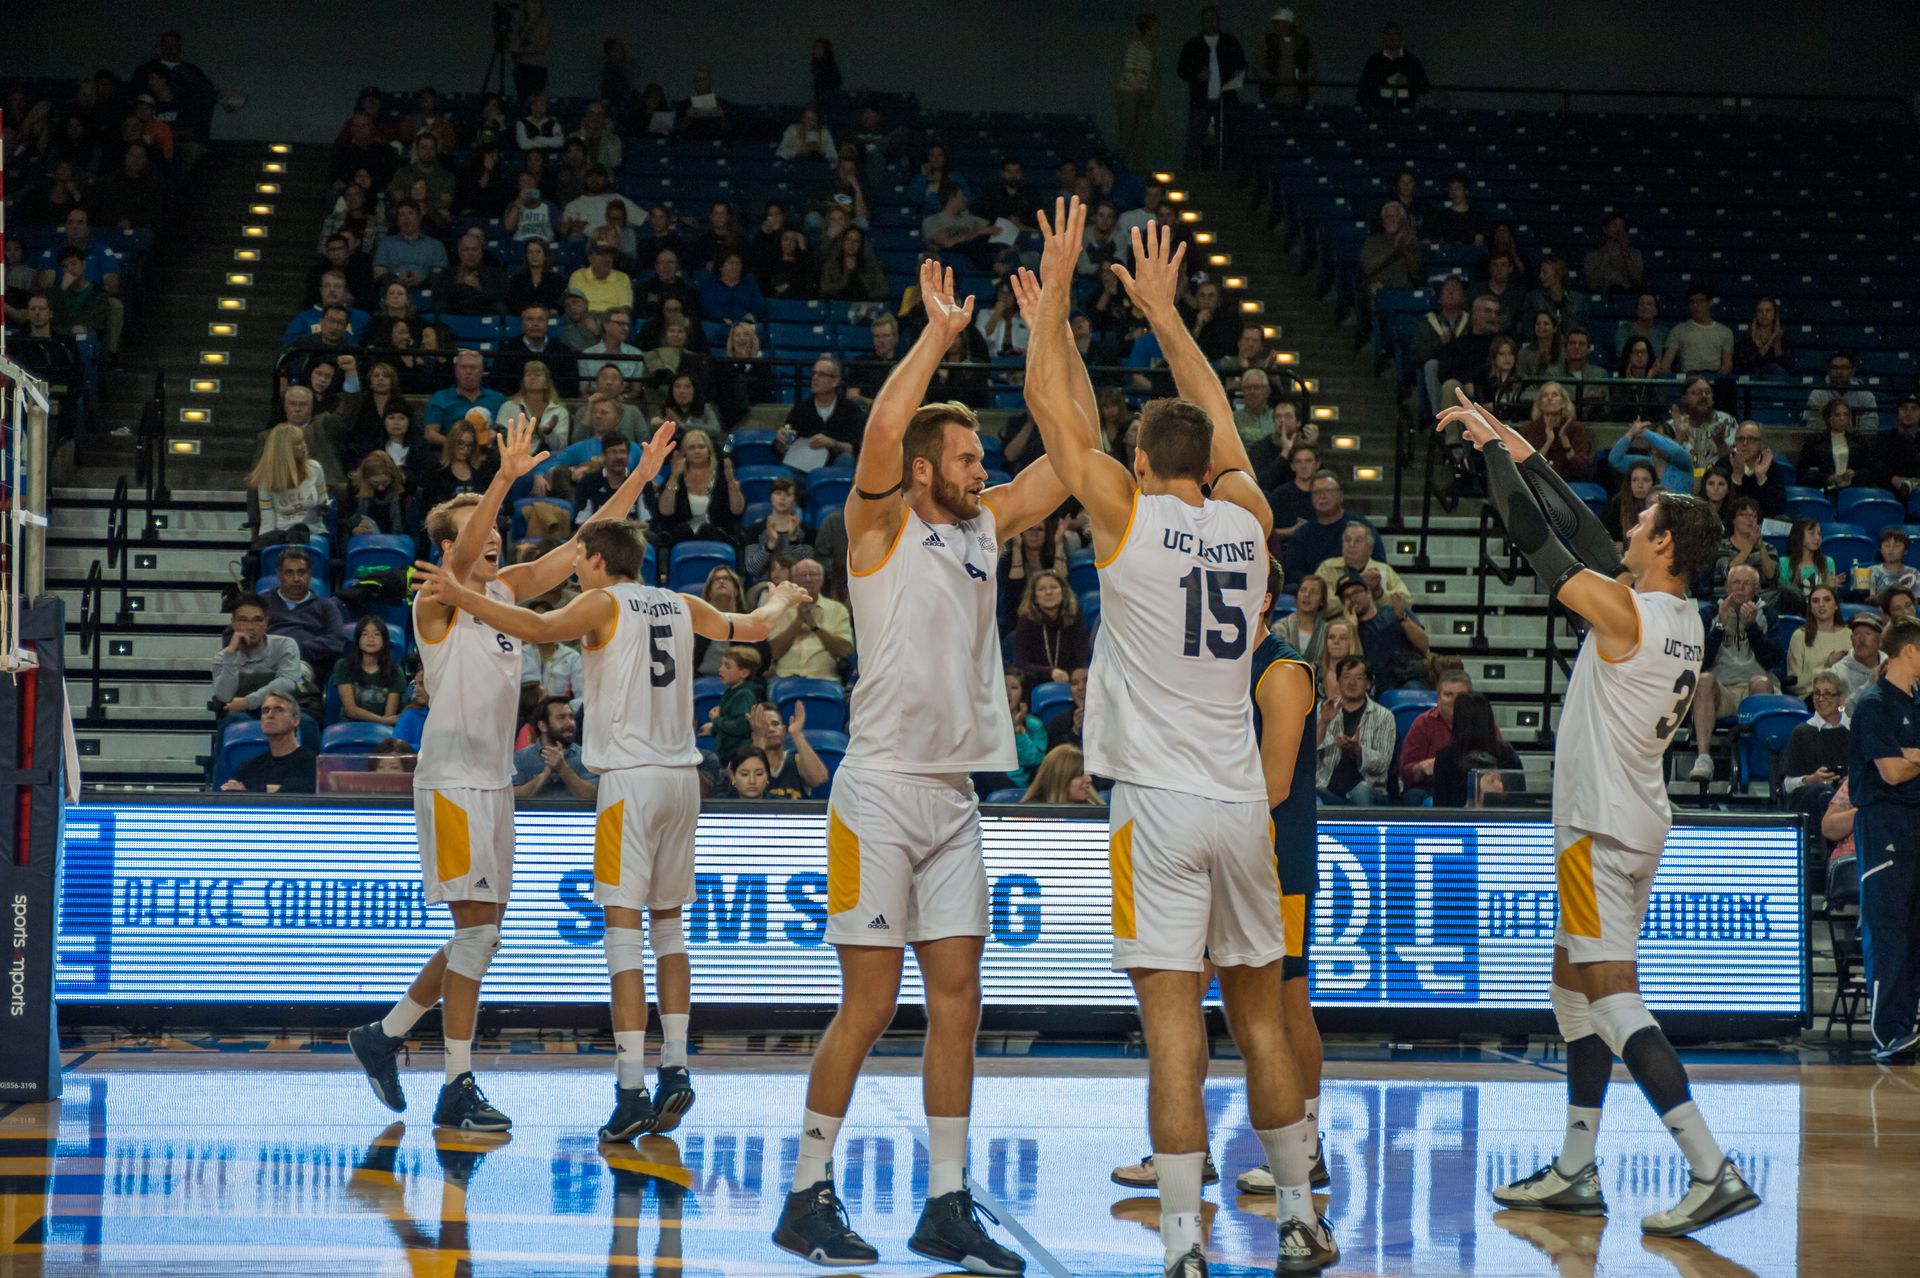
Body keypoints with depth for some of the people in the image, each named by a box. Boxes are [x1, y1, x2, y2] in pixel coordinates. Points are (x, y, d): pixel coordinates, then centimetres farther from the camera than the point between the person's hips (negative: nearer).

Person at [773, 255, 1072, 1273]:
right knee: (868, 1004, -5)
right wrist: (939, 331, -15)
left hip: (955, 798, 7)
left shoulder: (986, 526, 13)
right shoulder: (880, 526, -5)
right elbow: (882, 427, -23)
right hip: (881, 790, -6)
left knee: (956, 1004, 5)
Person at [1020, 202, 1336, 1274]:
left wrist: (1058, 290, 10)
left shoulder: (1128, 515, -6)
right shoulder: (1249, 522, 6)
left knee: (1175, 1025, -8)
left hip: (1160, 805, -5)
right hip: (1242, 803, 5)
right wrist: (1164, 310, 30)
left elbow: (1055, 407, 1)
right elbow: (1220, 422, 23)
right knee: (1261, 1015, 14)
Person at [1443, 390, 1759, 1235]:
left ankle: (1714, 1172, -20)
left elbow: (1531, 535, -13)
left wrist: (1488, 444, -2)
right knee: (1574, 989, 18)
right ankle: (1574, 1174, 22)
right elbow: (1583, 533, 17)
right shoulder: (1683, 617, 7)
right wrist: (1521, 453, 21)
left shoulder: (1622, 612, -19)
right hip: (1636, 825, 10)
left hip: (1602, 833, -10)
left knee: (1615, 1003, -12)